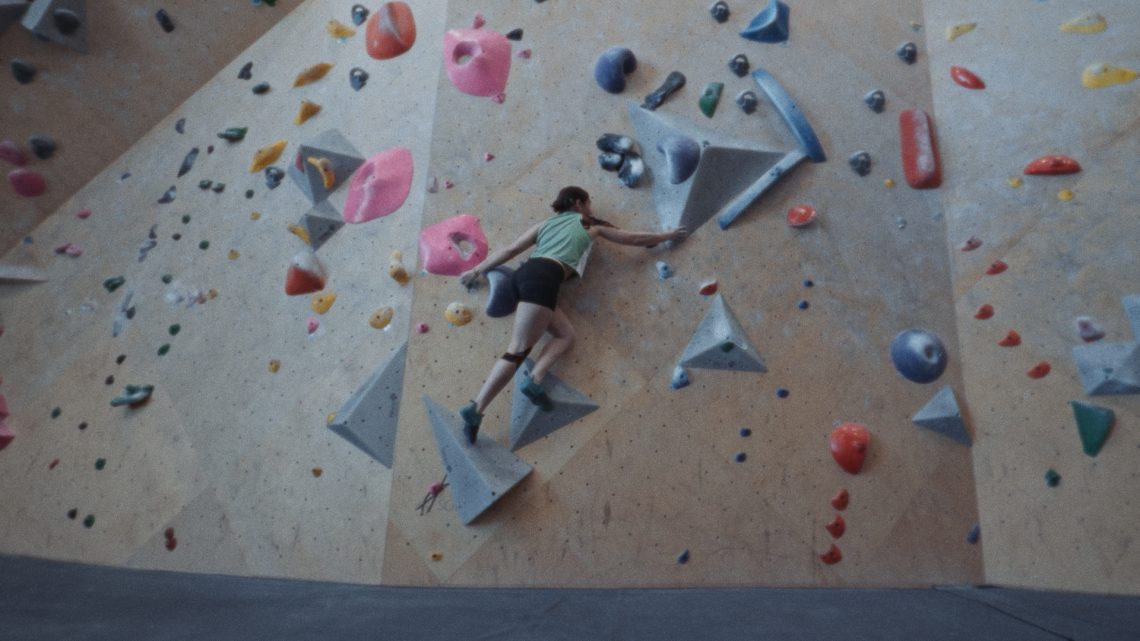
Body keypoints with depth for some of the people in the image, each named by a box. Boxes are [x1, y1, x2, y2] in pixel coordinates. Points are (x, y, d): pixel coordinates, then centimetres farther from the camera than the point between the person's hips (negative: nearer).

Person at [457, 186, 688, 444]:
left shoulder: (545, 224, 31)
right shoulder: (590, 225, 21)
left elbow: (509, 250, 26)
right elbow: (634, 239, 27)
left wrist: (476, 271, 30)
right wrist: (668, 235, 39)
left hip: (525, 273, 7)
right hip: (542, 278, -7)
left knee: (566, 334, 12)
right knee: (518, 351, -13)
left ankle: (534, 380, -10)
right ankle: (475, 409, -21)